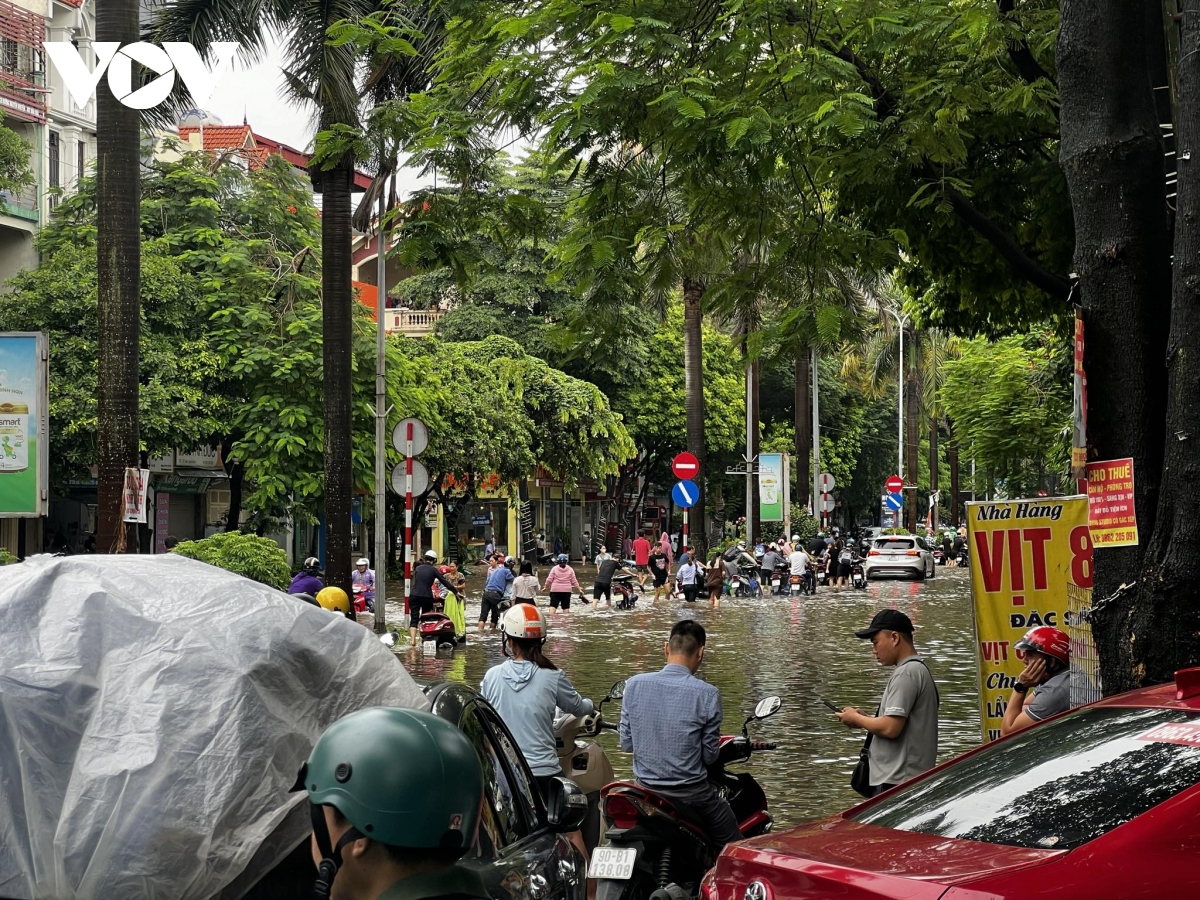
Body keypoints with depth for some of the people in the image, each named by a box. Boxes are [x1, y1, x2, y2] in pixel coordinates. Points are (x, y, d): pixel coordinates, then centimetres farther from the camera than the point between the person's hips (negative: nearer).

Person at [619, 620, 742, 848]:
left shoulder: (635, 685, -6)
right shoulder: (707, 694, -15)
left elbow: (626, 743, 1)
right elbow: (709, 756, -8)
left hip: (645, 790, 4)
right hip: (691, 793, -4)